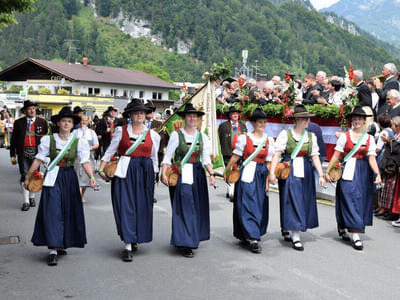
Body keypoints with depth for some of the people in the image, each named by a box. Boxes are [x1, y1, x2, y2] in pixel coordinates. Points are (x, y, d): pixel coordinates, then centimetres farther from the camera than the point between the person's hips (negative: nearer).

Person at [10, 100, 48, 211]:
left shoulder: (42, 122, 4)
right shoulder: (18, 122, 5)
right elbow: (13, 139, 8)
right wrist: (13, 154, 5)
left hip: (37, 152, 1)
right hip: (23, 152, 0)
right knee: (25, 176, -4)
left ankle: (32, 197, 28)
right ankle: (26, 201, 0)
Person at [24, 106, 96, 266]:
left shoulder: (79, 142, -1)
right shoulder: (48, 140, -1)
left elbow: (85, 161, -7)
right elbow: (38, 159, 2)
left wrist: (91, 177, -22)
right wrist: (28, 177, 0)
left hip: (69, 178, 2)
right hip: (53, 178, -2)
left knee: (68, 211, 7)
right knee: (52, 211, -8)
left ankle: (61, 245, 24)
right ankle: (53, 249, -8)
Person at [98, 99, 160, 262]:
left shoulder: (153, 135, 9)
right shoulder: (121, 131, 4)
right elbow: (110, 151, 5)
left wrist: (154, 174, 13)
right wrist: (102, 168, -2)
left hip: (144, 172, 2)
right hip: (125, 171, -2)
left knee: (142, 206, 4)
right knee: (126, 205, -7)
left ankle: (135, 239, 23)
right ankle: (128, 246, -7)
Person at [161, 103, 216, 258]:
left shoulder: (202, 137, 10)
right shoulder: (176, 135, -2)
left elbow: (206, 159, 11)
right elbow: (167, 156, -5)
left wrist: (211, 173, -3)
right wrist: (164, 173, -17)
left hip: (198, 174, 5)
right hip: (182, 174, -5)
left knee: (197, 207, 7)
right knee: (184, 207, -8)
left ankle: (193, 238, 22)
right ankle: (184, 244, -5)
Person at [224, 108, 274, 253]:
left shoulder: (269, 140, 7)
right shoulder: (244, 138, -3)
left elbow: (269, 162, 6)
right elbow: (235, 156, 1)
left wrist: (268, 180, 2)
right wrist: (227, 171, 3)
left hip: (261, 175, 4)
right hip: (247, 174, -4)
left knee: (260, 206, 7)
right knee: (248, 205, -8)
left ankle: (246, 236, 21)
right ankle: (252, 238, -7)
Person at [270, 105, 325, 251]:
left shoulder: (311, 136, 9)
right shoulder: (285, 134, -4)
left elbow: (315, 157, 6)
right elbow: (277, 154, -11)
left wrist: (321, 175, -2)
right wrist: (272, 172, -20)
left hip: (305, 173, 5)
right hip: (289, 172, -5)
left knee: (303, 202, 10)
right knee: (292, 202, -8)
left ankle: (286, 229, 31)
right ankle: (295, 237, -5)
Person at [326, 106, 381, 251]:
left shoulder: (370, 138, 7)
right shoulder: (345, 136, 1)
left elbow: (372, 158, -1)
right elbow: (336, 156, -2)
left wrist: (377, 173, -15)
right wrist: (327, 171, -8)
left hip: (363, 173, 3)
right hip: (347, 171, -3)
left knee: (361, 200, 8)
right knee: (350, 199, -10)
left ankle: (342, 228, 27)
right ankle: (355, 235, -10)